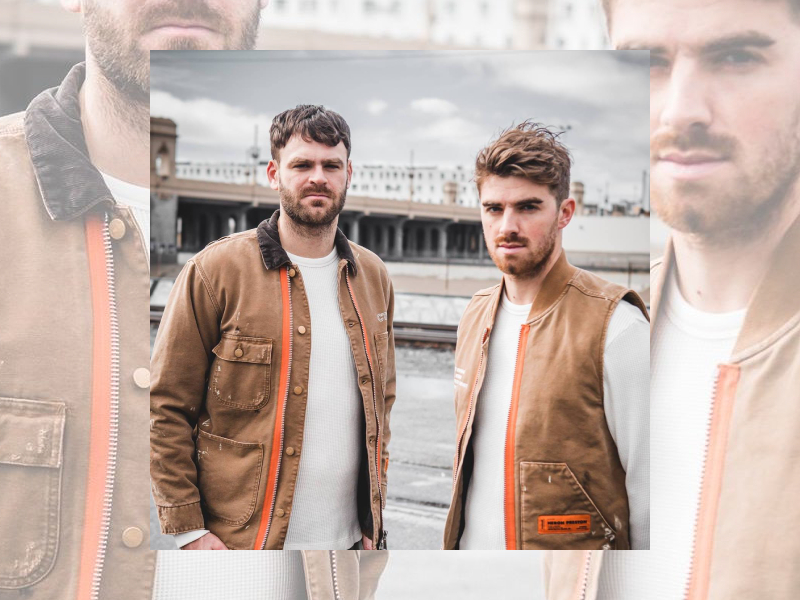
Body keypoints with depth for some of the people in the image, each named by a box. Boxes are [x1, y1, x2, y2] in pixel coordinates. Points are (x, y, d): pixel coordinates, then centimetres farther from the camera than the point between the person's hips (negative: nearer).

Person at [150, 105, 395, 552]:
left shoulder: (373, 276, 8)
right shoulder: (216, 270, -7)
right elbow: (167, 409, -7)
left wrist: (375, 515, 11)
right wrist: (187, 529, -10)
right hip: (241, 541, -4)